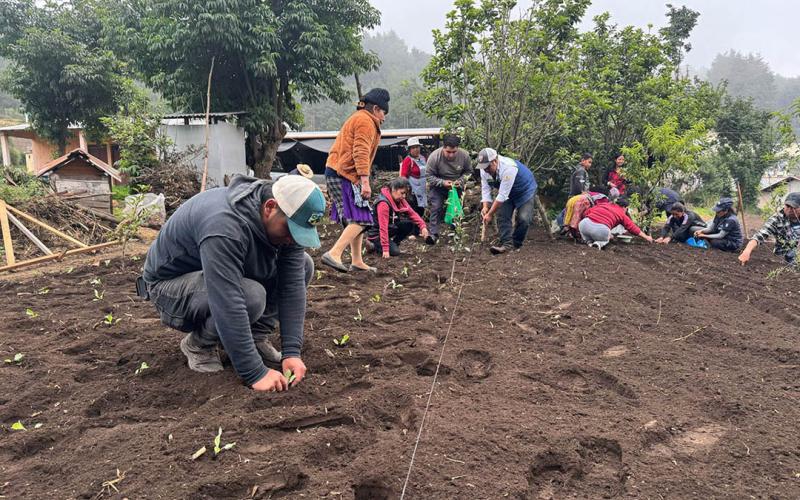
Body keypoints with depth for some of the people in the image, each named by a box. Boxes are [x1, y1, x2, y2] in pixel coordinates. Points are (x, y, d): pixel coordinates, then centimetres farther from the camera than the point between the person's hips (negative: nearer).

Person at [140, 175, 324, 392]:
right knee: (250, 296, -35)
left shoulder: (285, 221, -15)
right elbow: (229, 306, -41)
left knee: (303, 266, -9)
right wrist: (255, 373, -38)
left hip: (227, 275, 7)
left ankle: (255, 337, 1)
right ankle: (199, 343, -6)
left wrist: (291, 352, -22)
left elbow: (293, 285, -16)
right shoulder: (224, 226, -38)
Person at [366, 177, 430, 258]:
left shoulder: (400, 200, -2)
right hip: (376, 234, -8)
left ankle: (394, 243, 5)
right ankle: (374, 245, 1)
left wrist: (422, 226, -19)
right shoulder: (383, 203, -27)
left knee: (410, 225, -10)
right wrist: (385, 249, -30)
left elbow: (412, 213, -1)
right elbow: (383, 227, -29)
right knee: (394, 251, -22)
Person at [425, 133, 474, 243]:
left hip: (456, 186, 3)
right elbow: (430, 176, -19)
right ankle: (433, 233, -12)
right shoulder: (434, 157, -28)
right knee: (436, 208, -14)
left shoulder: (464, 155, -21)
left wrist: (460, 180, -24)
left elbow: (469, 172, -5)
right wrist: (442, 182, -33)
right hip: (438, 187, -3)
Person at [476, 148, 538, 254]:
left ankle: (516, 244, 2)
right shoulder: (484, 169, -18)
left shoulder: (508, 168, -40)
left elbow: (502, 195, -38)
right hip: (508, 193, 6)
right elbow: (485, 189, -11)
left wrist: (490, 214, -35)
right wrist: (485, 206, -28)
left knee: (523, 218, -16)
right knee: (503, 216, -12)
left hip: (526, 190, -6)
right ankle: (506, 243, -14)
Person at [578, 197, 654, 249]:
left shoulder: (602, 204, 28)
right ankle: (600, 243, -1)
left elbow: (587, 212, 22)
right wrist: (646, 237, 38)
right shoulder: (622, 214, 23)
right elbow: (633, 228, 27)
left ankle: (589, 242, 11)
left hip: (585, 223, 2)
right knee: (606, 237, 32)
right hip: (601, 229, -2)